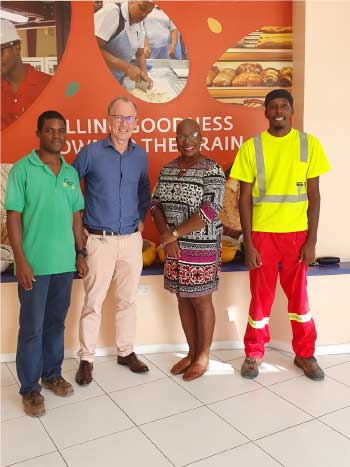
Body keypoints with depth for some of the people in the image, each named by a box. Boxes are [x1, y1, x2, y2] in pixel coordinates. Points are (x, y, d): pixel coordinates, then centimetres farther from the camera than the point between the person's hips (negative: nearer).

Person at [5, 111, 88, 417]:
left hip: (65, 262, 5)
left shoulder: (71, 172, 9)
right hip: (35, 263, -4)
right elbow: (13, 216, -8)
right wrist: (20, 260, -14)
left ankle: (52, 374, 32)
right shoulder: (22, 169, -5)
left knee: (56, 322, 16)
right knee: (32, 327, 4)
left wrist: (80, 253, 10)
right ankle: (30, 388, 19)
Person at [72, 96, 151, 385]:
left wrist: (141, 218, 11)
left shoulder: (140, 155, 6)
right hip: (100, 240, -3)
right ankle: (86, 358, 17)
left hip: (132, 239, 4)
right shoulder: (91, 152, -6)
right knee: (93, 302, 2)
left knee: (127, 299, 12)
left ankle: (126, 352, 28)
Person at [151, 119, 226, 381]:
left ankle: (203, 357, 22)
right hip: (175, 247, 6)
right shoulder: (167, 170, 8)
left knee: (201, 301, 5)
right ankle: (192, 353, 29)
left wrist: (173, 234, -17)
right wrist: (166, 236, -11)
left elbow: (209, 211, -19)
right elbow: (156, 204, 5)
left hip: (201, 247, -6)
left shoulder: (212, 171, -12)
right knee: (183, 299, 14)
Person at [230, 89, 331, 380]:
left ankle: (305, 354, 29)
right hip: (262, 234, -1)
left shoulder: (309, 144, 0)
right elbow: (245, 198, -2)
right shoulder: (251, 147, -2)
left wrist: (311, 240, -4)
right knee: (261, 296, 8)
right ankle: (254, 353, 27)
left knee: (299, 296, 11)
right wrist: (248, 243, -7)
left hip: (297, 233, 1)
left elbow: (314, 196, 1)